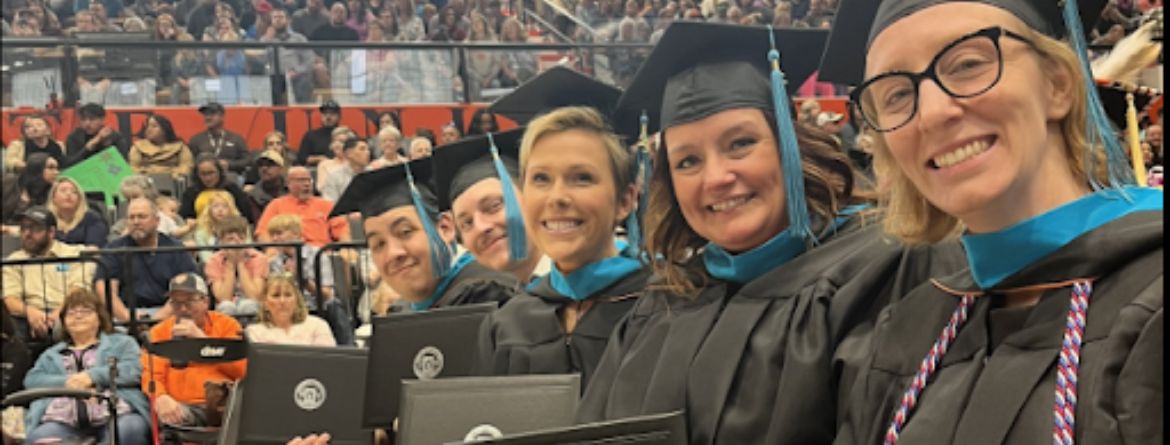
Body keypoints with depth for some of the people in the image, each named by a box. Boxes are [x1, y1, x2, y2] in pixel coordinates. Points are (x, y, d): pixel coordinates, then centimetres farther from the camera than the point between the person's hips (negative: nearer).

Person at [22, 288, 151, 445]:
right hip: (63, 420, 2)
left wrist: (93, 376, -6)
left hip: (114, 414, -2)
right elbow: (31, 380, 16)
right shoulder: (51, 354, 34)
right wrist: (65, 382, -3)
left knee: (130, 430, -38)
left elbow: (133, 369, 7)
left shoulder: (122, 343, 26)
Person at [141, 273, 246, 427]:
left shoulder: (227, 324, 17)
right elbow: (152, 376, 8)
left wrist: (200, 337, -1)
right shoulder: (160, 331, 20)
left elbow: (242, 369, 3)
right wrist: (161, 398, -17)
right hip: (181, 406, 1)